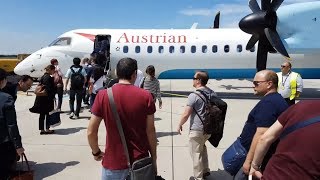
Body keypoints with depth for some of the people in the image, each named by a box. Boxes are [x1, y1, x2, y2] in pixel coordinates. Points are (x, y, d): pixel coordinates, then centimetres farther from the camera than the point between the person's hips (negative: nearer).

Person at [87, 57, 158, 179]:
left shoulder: (103, 95, -10)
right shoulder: (146, 96, -9)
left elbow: (91, 132, -8)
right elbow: (150, 131, -5)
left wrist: (96, 152, 10)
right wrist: (154, 158, 7)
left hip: (114, 162, 0)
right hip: (140, 161, 1)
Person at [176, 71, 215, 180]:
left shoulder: (194, 96, -18)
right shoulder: (213, 94, 3)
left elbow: (186, 114, -16)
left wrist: (179, 125, 0)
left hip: (197, 130, -8)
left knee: (196, 153, 6)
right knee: (202, 147, 28)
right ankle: (205, 170, 35)